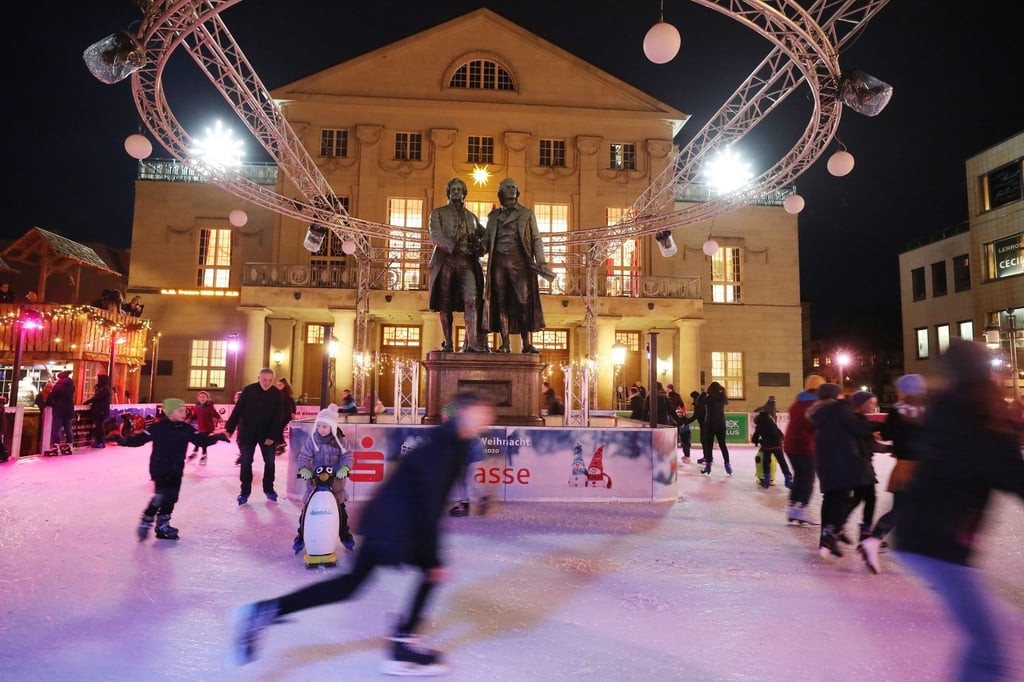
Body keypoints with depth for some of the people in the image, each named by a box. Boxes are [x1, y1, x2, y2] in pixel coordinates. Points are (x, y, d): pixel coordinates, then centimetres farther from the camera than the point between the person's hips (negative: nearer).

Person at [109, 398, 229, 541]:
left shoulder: (187, 429, 2)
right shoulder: (158, 427, -11)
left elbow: (202, 440, 1)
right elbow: (140, 439, -10)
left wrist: (217, 437, -12)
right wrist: (123, 440, -24)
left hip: (176, 470, 5)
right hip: (159, 468, -5)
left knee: (171, 498, 8)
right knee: (161, 496, -15)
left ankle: (163, 526, 22)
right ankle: (145, 523, 3)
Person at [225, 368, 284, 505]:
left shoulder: (277, 394, -8)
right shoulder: (248, 390, -10)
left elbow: (278, 417, -9)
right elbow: (237, 410, -6)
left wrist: (272, 436, -15)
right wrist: (229, 428, -6)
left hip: (267, 433, 1)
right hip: (247, 432, -1)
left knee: (270, 461, 8)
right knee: (245, 462, 5)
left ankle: (268, 489, 24)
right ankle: (245, 491, 17)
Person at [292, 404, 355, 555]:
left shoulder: (339, 441, -7)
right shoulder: (312, 440, -8)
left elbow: (347, 456, -10)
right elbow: (303, 457, -9)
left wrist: (344, 469, -28)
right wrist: (304, 469, -27)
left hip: (335, 480, 1)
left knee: (340, 508, 10)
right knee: (307, 508, -5)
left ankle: (345, 535, 27)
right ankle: (301, 536, 12)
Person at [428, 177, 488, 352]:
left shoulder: (471, 216, 25)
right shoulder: (438, 213, 14)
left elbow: (484, 235, 21)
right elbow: (435, 235, -2)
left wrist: (480, 246, -3)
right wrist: (455, 247, -16)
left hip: (467, 262, 2)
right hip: (445, 261, -1)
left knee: (471, 300, -15)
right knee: (445, 303, -2)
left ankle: (471, 343, -20)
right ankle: (448, 344, 4)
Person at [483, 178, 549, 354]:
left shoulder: (527, 214, 12)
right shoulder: (493, 216, 17)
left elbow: (536, 239, 7)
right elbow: (486, 240, 13)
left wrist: (541, 262, -4)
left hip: (520, 260, -2)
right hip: (499, 262, 2)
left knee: (523, 301, -7)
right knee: (501, 302, -1)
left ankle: (526, 344, -4)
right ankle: (505, 344, 2)